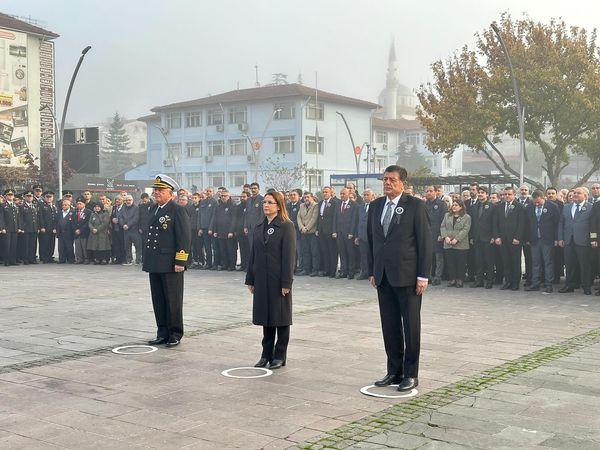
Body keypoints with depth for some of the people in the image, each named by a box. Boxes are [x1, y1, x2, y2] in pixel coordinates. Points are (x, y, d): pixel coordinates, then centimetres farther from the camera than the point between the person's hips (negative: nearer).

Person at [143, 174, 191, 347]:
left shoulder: (178, 210, -8)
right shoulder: (153, 209, 15)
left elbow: (184, 238, -13)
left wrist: (180, 262, -17)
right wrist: (147, 259, 18)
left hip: (170, 265, -7)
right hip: (154, 264, 7)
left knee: (173, 301, 1)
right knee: (158, 301, 11)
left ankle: (175, 335, 11)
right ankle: (162, 333, 19)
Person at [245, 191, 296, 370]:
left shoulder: (287, 227, -7)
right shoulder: (259, 228, 11)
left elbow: (289, 256, -12)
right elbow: (253, 254, 13)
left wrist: (286, 282, -16)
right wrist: (250, 279, 9)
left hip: (278, 280, -6)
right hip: (262, 280, 6)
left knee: (280, 317, 3)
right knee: (266, 316, 11)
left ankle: (280, 355, 12)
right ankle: (267, 354, 19)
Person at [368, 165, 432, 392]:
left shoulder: (415, 206, -6)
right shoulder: (375, 206, 10)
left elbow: (425, 242, -7)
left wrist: (423, 276, -11)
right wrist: (372, 271, 11)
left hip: (407, 276, -5)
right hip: (383, 277, 5)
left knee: (411, 326, 3)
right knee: (389, 326, 10)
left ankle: (411, 374, 12)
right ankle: (394, 371, 20)